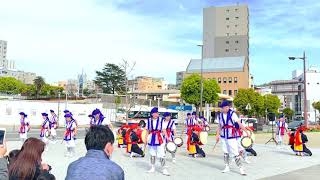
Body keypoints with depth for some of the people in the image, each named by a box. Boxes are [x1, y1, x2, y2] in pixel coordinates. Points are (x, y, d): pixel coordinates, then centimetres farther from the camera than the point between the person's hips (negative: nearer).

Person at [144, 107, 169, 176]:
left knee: (162, 155, -4)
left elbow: (163, 130, -5)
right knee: (152, 154, 15)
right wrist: (146, 138, 5)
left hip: (159, 140, -3)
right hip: (151, 139, 3)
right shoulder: (149, 120, 1)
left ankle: (164, 169, 5)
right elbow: (148, 131, 8)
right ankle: (152, 168, 30)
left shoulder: (161, 120, -7)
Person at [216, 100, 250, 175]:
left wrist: (246, 131, -23)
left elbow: (239, 123, -18)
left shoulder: (232, 114, -12)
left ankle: (241, 168, 1)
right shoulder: (220, 115, 3)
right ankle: (227, 167, 27)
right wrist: (217, 135, 8)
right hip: (223, 136, 5)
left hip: (231, 136, -5)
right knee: (225, 152, 14)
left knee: (235, 153, -6)